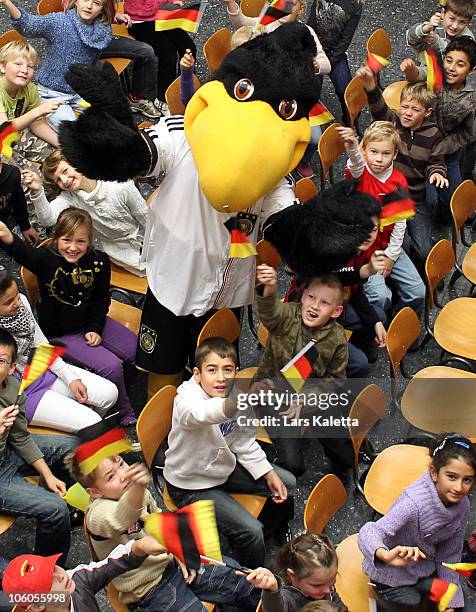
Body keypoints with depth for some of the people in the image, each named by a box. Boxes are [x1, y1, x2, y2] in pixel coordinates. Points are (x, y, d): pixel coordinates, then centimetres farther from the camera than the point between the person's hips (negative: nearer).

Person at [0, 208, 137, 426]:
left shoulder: (99, 261, -11)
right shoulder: (47, 260, -24)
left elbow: (102, 298, 5)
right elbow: (24, 254, -48)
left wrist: (95, 328, -5)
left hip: (92, 324, 5)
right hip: (60, 333, -5)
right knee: (111, 366, -18)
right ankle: (126, 413, 6)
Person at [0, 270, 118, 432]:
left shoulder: (21, 301, -9)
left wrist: (71, 378, 1)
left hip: (44, 369, 7)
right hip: (22, 393, -7)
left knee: (110, 393, 0)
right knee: (93, 424, -15)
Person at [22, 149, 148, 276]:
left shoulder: (122, 186, -25)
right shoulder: (69, 196, -16)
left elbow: (146, 219, -12)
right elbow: (48, 219, -35)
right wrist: (37, 191, -51)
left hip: (142, 240, -1)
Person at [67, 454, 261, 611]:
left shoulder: (140, 492, 0)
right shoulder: (98, 513, -25)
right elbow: (121, 519, -50)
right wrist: (137, 487, -70)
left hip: (172, 565, 7)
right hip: (149, 589, -7)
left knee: (247, 589, 2)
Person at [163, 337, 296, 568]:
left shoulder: (238, 396, -11)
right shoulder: (187, 399, -34)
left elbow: (243, 441, 5)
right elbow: (201, 413, -61)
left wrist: (268, 474, -4)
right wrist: (242, 400, -80)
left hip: (224, 466, 7)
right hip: (191, 486, -7)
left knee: (287, 484, 12)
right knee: (249, 531, -17)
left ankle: (271, 531, 41)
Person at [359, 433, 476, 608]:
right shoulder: (413, 503, -37)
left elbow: (450, 555, -3)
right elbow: (369, 534, -45)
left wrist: (450, 602, -2)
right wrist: (386, 555, -66)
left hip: (426, 567, 6)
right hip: (394, 574, -6)